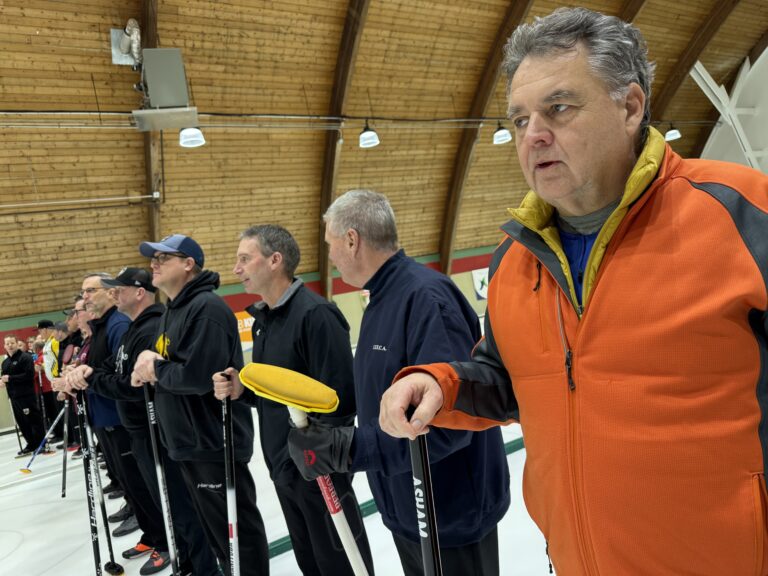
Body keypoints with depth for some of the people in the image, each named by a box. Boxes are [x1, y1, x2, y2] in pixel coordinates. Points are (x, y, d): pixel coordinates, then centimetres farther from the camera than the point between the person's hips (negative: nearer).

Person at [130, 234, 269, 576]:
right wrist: (148, 366, -2)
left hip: (215, 442, -10)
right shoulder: (172, 311, 14)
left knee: (236, 525, 3)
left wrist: (156, 371, -12)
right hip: (187, 440, 10)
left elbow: (198, 375, -29)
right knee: (213, 523, 22)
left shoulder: (207, 308, -19)